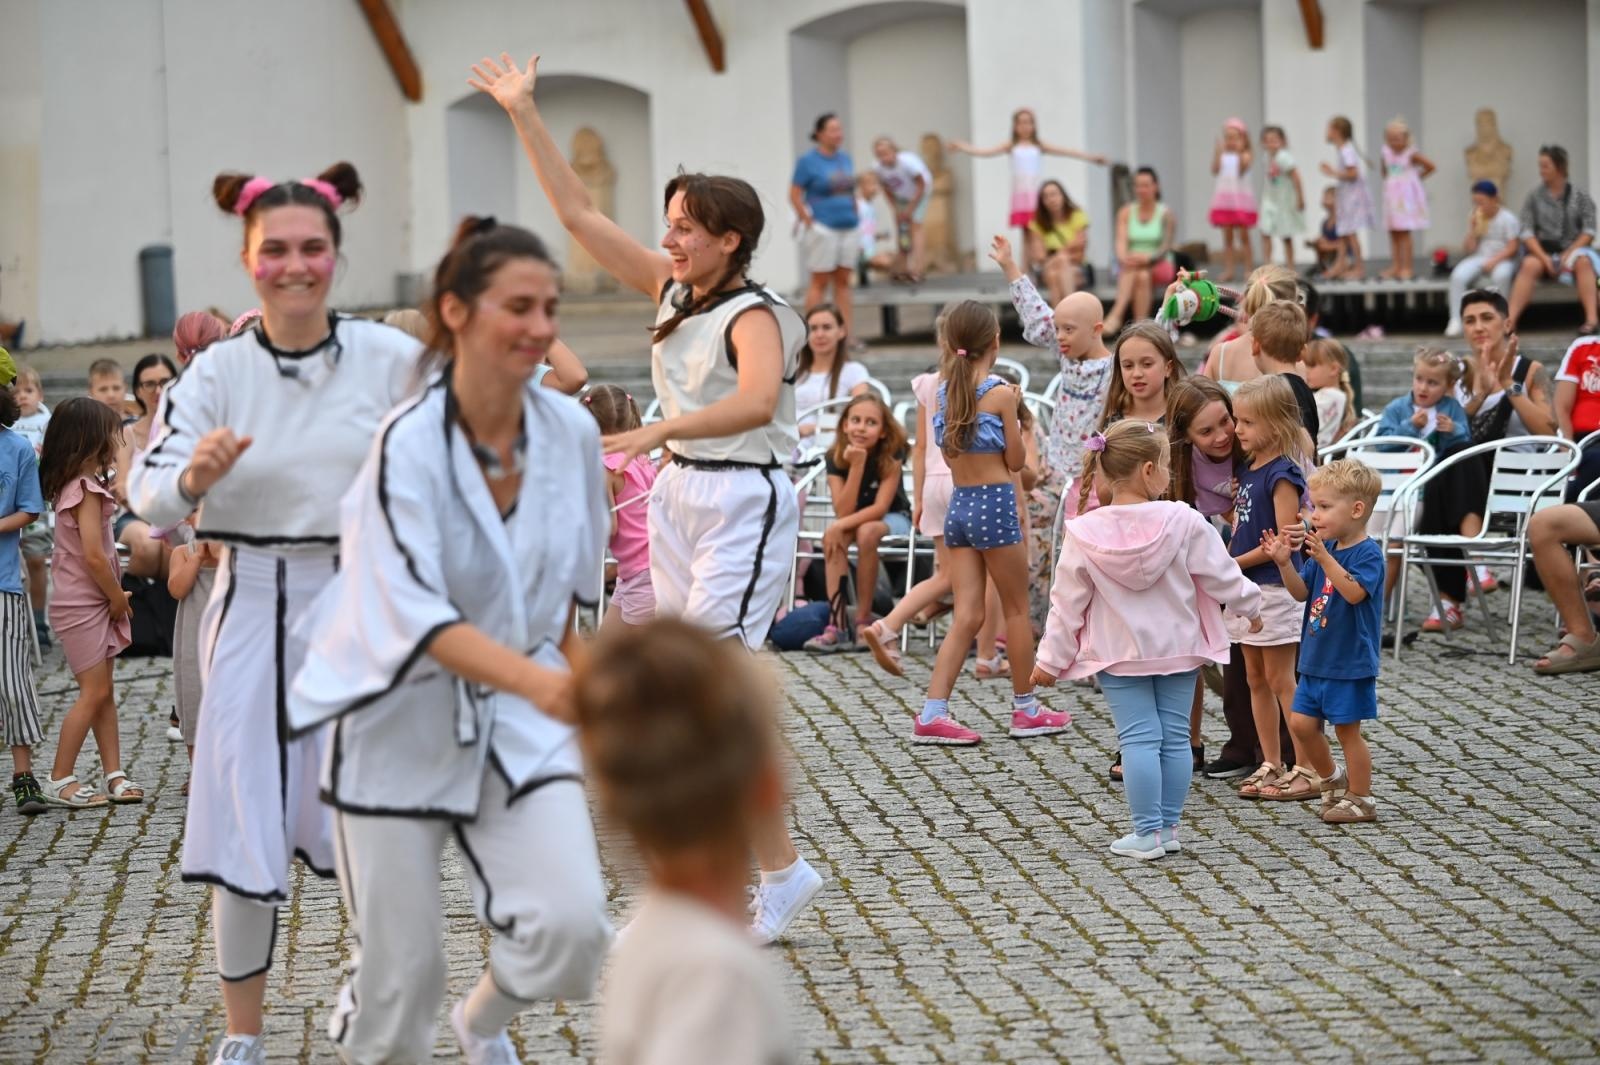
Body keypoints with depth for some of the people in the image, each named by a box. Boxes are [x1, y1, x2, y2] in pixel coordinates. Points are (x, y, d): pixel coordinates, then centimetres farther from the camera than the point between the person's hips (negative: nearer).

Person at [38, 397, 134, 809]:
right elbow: (94, 556, -23)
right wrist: (118, 598, -10)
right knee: (93, 693, -6)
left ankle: (115, 775, 13)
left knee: (103, 693, 10)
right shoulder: (87, 489, -18)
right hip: (83, 605, -9)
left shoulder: (72, 485, 10)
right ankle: (59, 781, -1)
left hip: (93, 604, 9)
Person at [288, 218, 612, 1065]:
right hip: (404, 721, -4)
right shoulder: (408, 445, -20)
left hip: (522, 723, 4)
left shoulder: (571, 432, -5)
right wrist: (537, 679, -43)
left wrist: (574, 677, 9)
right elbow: (416, 613, -30)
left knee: (572, 924, -13)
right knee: (399, 973, 1)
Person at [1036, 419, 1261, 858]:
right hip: (1177, 648, 1)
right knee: (1174, 736, 9)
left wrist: (1051, 658, 5)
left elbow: (1067, 603, -4)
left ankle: (1147, 832, -1)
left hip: (1118, 654, -1)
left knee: (1139, 738, 1)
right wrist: (1251, 606, 17)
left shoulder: (1084, 534, -10)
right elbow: (1222, 576, -2)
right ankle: (1168, 827, 14)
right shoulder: (1184, 522, -12)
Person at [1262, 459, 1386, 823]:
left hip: (1350, 662, -8)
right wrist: (1284, 562, -7)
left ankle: (1360, 799, 12)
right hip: (1316, 658, 8)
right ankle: (1332, 779, 30)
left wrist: (1323, 557, -37)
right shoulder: (1323, 549, 8)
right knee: (1301, 723, 10)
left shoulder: (1367, 553, -16)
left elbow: (1354, 592, -30)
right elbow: (1302, 592, 9)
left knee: (1347, 728, 0)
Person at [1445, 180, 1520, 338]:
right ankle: (1455, 320, -26)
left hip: (1502, 259, -3)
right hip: (1478, 258, 3)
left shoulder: (1507, 218, -1)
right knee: (1458, 276, -27)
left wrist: (1494, 260, -21)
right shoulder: (1475, 218, 10)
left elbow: (1512, 247, -8)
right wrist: (1472, 229, -8)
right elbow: (1469, 249, 7)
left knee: (1500, 275, -39)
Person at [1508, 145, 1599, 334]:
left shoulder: (1580, 197, 5)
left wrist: (1569, 253, -15)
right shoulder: (1534, 198, 6)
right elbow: (1527, 233, -1)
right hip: (1542, 250, 0)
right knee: (1530, 265, -32)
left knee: (1583, 262, -34)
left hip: (1574, 249, 0)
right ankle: (1510, 320, -43)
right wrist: (1544, 258, -15)